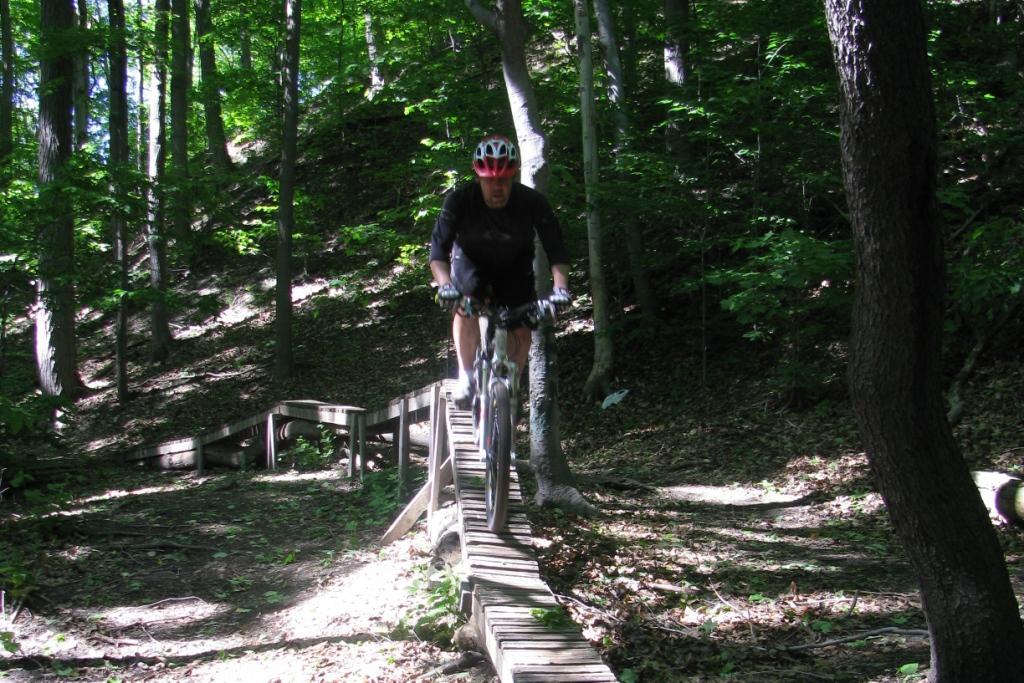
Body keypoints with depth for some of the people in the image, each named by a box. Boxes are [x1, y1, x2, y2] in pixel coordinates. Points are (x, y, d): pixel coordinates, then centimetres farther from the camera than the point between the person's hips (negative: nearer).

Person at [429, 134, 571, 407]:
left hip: (515, 265, 1)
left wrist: (560, 287, -44)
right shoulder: (460, 200, -30)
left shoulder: (532, 202, -29)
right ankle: (466, 376, -18)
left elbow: (556, 249, -28)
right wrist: (445, 284, -51)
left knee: (521, 329, -11)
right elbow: (438, 247, -34)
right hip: (470, 259, -1)